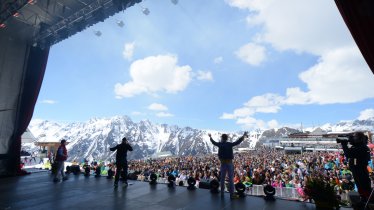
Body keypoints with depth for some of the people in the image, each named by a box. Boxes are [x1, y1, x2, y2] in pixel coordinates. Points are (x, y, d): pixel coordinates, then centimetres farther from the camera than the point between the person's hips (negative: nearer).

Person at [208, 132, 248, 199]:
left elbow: (213, 142, 15)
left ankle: (222, 193, 20)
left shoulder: (220, 144, -1)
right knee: (231, 179, 1)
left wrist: (210, 137, 33)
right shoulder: (230, 144, -10)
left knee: (222, 178, 11)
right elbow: (238, 141, -9)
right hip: (229, 163, -3)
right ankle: (232, 194, 3)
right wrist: (244, 136, 0)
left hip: (223, 163, 3)